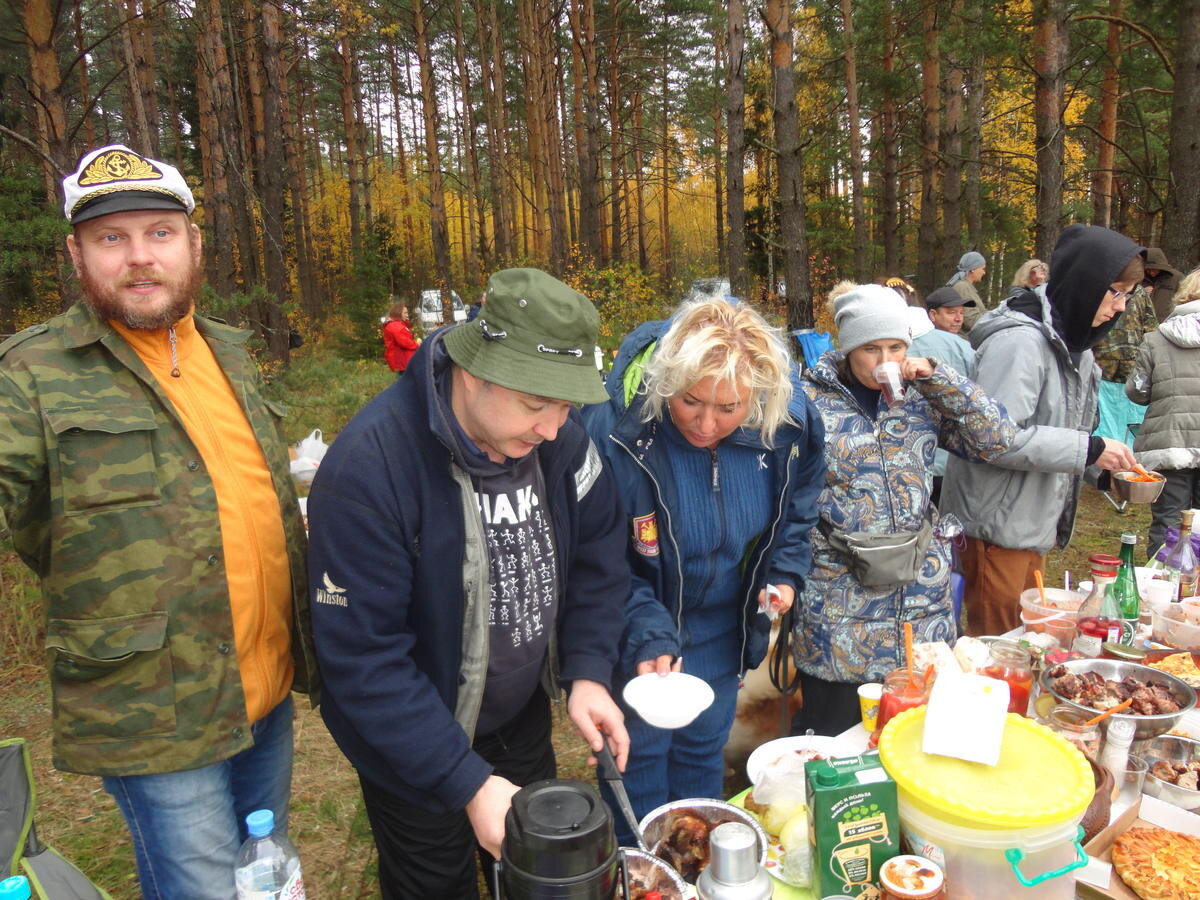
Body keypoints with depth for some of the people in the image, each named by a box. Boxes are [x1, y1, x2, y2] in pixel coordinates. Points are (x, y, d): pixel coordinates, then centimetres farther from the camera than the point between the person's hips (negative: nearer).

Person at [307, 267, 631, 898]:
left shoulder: (558, 436, -16)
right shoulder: (367, 469, -32)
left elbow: (596, 554, -3)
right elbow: (361, 657, -29)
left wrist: (588, 672, -16)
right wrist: (467, 782, -30)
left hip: (524, 720, 5)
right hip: (412, 751, -4)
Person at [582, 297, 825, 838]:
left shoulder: (789, 426, -17)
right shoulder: (613, 428, -31)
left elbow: (797, 513, 5)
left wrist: (785, 573, -10)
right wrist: (647, 631, -29)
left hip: (724, 630, 4)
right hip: (635, 634, -4)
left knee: (703, 751, 24)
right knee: (639, 756, 13)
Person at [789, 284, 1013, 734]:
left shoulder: (921, 395, 3)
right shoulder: (810, 401, -7)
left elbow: (996, 439, -3)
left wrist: (936, 375, -11)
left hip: (921, 591, 4)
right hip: (839, 593, -3)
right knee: (830, 741, 8)